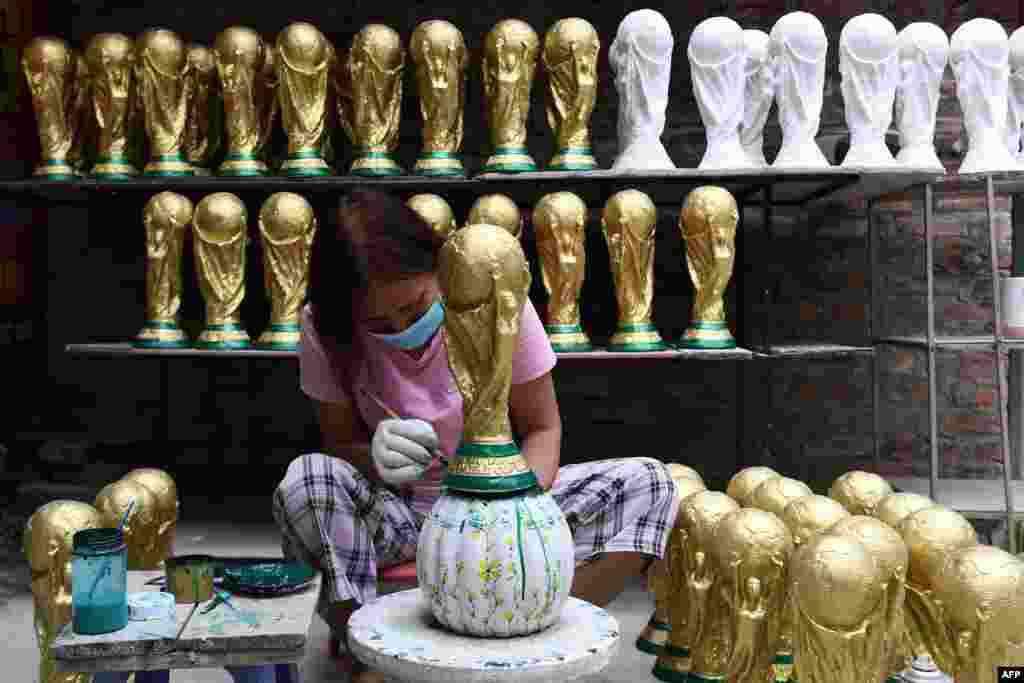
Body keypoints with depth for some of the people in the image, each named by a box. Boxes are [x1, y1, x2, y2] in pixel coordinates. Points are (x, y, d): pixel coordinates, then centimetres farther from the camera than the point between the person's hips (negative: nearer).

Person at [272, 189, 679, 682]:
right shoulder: (325, 330, -13)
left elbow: (542, 428, -7)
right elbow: (339, 442, -3)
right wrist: (374, 456, -29)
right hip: (394, 513, 0)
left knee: (648, 484, -20)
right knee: (304, 482, -33)